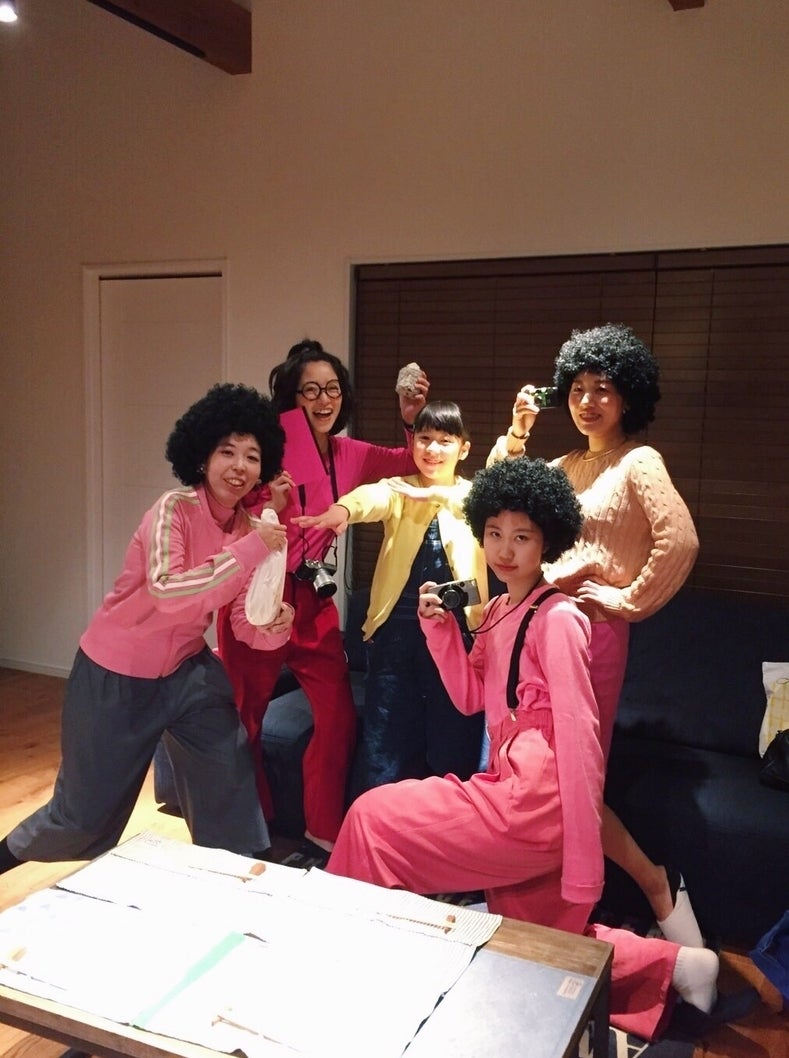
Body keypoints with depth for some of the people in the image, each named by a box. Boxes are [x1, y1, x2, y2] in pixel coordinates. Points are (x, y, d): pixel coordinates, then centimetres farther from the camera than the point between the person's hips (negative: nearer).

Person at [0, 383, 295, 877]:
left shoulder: (248, 527, -6)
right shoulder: (175, 509, -24)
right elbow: (166, 591, -40)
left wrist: (276, 625, -26)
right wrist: (250, 550, -41)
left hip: (186, 668, 6)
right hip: (116, 674, -5)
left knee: (231, 774, 3)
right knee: (88, 811, 8)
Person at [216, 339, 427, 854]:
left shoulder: (349, 454, 2)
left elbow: (412, 463, 14)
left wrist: (411, 419, -2)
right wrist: (276, 498, -29)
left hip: (315, 601, 5)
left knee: (340, 714, 2)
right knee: (245, 719, 8)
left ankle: (324, 830, 22)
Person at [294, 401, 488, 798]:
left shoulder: (475, 495, 10)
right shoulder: (397, 490, 9)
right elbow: (372, 497, -15)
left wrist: (436, 494, -33)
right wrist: (343, 508, -40)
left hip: (457, 629, 0)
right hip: (397, 628, 0)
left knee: (452, 742, 5)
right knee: (385, 739, 4)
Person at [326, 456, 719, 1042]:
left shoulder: (557, 618, -14)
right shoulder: (497, 610, 13)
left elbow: (580, 737, -18)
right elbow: (470, 698, 15)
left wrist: (583, 870, -18)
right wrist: (439, 627, 1)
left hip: (534, 800, -9)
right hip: (511, 789, 9)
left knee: (373, 817, -3)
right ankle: (677, 965, 29)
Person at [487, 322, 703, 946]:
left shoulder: (639, 463, -7)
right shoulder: (569, 465, 16)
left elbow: (681, 541, -22)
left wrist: (629, 599, -14)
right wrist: (517, 432, 7)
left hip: (592, 629, -8)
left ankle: (656, 883, 14)